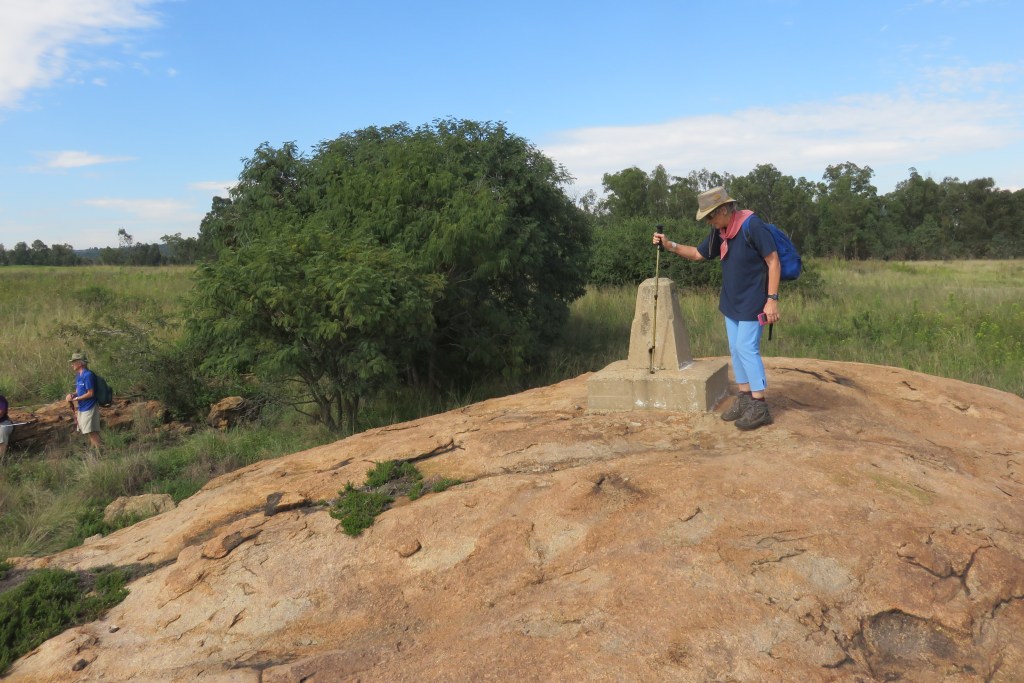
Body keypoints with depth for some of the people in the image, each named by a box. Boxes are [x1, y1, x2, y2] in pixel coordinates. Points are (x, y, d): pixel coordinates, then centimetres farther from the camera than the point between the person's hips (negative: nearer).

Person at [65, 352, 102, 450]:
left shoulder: (88, 375, -17)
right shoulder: (78, 375, 12)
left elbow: (90, 393, -18)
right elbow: (78, 391, 16)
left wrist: (76, 399, -14)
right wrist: (72, 395, -4)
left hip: (89, 408, -9)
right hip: (82, 408, 9)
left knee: (92, 432, -9)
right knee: (90, 432, 14)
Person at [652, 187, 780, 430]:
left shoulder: (752, 225, -19)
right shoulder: (720, 232, 5)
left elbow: (773, 261, -18)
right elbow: (697, 254, 17)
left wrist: (772, 299, -22)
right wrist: (670, 245, 2)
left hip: (753, 302, -8)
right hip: (731, 301, 8)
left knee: (747, 349, -9)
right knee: (736, 349, 10)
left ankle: (760, 407, -1)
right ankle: (744, 399, 21)